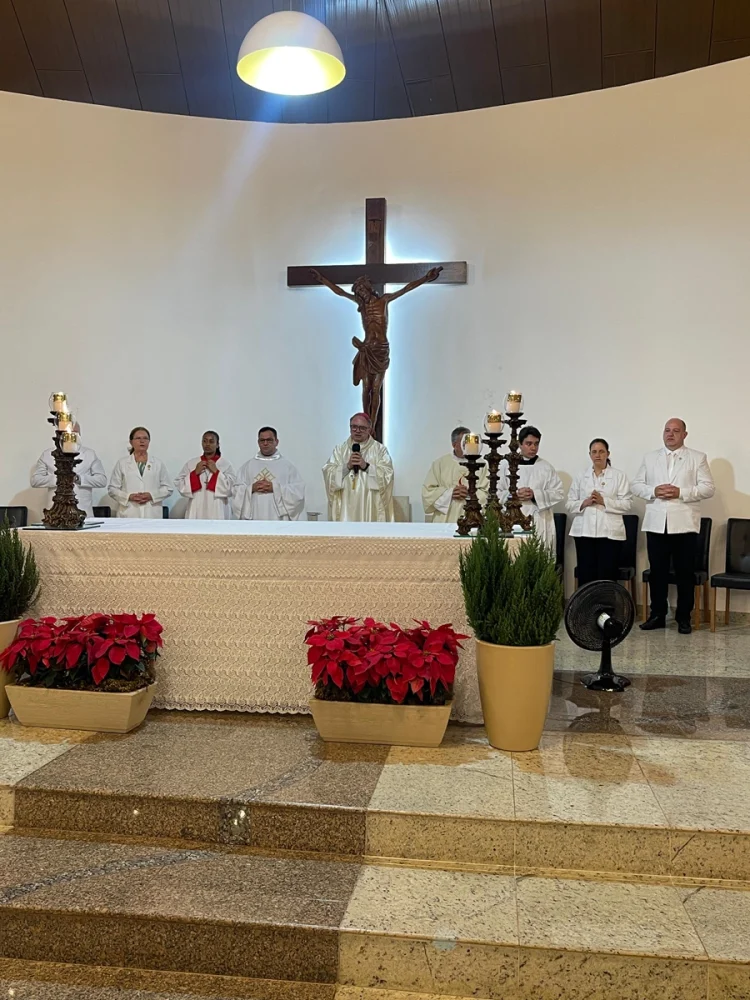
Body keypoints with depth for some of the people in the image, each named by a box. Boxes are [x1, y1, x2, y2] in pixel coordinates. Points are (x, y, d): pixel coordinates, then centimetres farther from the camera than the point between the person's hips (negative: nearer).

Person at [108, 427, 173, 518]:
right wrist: (129, 497, -10)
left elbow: (168, 488, 11)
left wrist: (151, 495, -7)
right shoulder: (122, 463, 10)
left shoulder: (158, 464, 13)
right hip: (129, 517, -1)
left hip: (152, 516, 1)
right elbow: (112, 489, 8)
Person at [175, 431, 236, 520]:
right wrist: (195, 473, -5)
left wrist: (216, 472, -9)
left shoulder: (225, 465, 4)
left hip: (217, 514, -2)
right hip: (196, 514, 2)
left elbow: (231, 488, -6)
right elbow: (179, 485, 6)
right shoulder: (191, 463, 11)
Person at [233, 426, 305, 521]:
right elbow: (237, 490, 10)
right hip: (254, 520, 2)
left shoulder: (286, 465, 7)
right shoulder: (248, 465, 15)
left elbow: (298, 490, -2)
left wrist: (275, 488, -12)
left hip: (278, 520, -2)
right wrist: (251, 488, -9)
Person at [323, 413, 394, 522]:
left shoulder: (380, 449, 6)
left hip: (370, 508, -2)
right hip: (345, 508, 2)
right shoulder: (339, 449, 12)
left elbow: (387, 475, -5)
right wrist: (347, 466, -12)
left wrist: (366, 466, -15)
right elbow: (328, 473, 2)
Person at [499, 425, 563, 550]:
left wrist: (535, 494, -10)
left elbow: (559, 492, 4)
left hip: (539, 522, 0)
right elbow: (496, 492, 5)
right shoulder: (506, 464, 6)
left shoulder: (546, 467, 7)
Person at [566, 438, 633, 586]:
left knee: (607, 577, -5)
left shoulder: (619, 476, 6)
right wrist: (584, 503, -10)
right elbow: (569, 504, 9)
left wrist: (604, 501, -13)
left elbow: (627, 504, -2)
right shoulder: (581, 477, 13)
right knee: (585, 576, -2)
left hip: (610, 532, -2)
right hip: (584, 532, 2)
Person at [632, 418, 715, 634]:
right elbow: (636, 485, 10)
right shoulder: (650, 458, 13)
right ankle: (657, 615, 16)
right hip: (656, 524, 2)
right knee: (657, 572, 7)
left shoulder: (697, 458, 5)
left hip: (684, 524, -2)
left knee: (685, 573, 3)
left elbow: (708, 488, -3)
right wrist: (653, 491, -10)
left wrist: (681, 492, -15)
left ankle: (683, 617, 13)